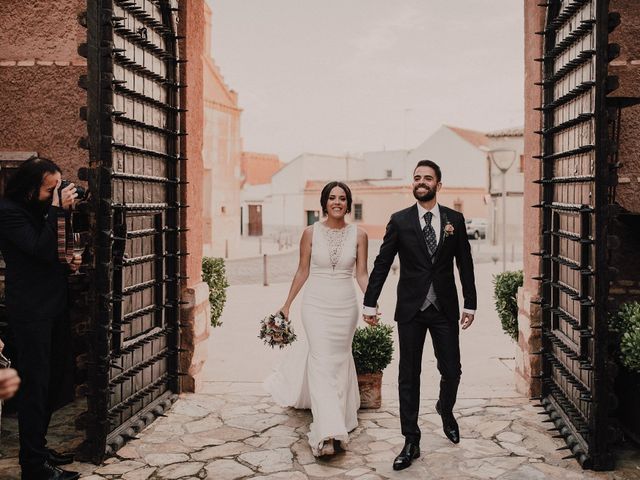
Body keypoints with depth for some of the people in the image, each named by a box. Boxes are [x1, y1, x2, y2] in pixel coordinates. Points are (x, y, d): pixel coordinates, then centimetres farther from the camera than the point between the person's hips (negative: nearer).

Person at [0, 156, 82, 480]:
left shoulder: (44, 208, 12)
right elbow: (41, 249, -22)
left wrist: (70, 261, 4)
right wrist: (59, 210, -22)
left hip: (53, 304, 8)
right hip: (30, 310, -8)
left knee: (55, 379, 13)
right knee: (35, 385, -4)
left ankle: (37, 446, 27)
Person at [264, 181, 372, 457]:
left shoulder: (359, 235, 0)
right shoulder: (311, 233, -2)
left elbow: (362, 273, 1)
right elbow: (302, 271, 4)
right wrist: (287, 304, 6)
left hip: (345, 306, 2)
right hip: (316, 304, -2)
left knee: (340, 359, 14)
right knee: (322, 361, -9)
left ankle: (337, 419, 34)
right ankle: (329, 433, -12)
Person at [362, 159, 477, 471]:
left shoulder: (455, 219, 4)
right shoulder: (399, 221, 0)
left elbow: (465, 264, 7)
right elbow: (381, 264, 0)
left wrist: (470, 304, 5)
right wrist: (369, 303, -2)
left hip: (445, 308, 1)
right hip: (410, 308, -1)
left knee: (451, 371, 7)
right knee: (408, 376, 4)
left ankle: (445, 411, 41)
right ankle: (411, 442, 14)